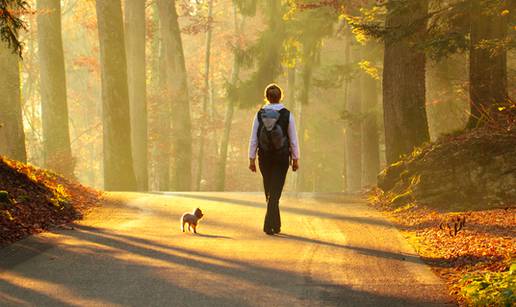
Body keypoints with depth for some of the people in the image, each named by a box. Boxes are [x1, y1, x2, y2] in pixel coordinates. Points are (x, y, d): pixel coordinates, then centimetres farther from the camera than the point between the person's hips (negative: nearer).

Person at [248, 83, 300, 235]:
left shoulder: (260, 115, -3)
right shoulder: (287, 115, -6)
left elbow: (253, 139, -2)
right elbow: (293, 139, -3)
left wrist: (252, 159, 4)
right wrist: (296, 159, 6)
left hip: (264, 157, 2)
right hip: (282, 157, -2)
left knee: (269, 192, 16)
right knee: (275, 192, -2)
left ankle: (276, 225, 26)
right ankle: (269, 225, -13)